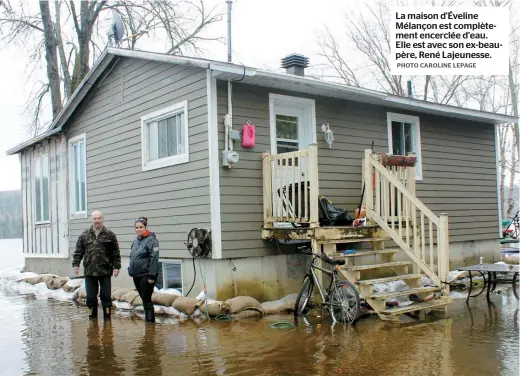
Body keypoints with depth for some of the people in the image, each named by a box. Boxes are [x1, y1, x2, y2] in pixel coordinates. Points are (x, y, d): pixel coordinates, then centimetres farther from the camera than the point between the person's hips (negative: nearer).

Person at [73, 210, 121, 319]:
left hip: (105, 271, -2)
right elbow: (78, 252, 10)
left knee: (106, 296, 3)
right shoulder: (84, 235, 8)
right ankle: (93, 316, 20)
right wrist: (76, 264, 0)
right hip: (89, 271, 2)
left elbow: (116, 253, 2)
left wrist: (116, 267, -4)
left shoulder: (110, 235, 2)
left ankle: (107, 316, 13)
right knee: (90, 297, 8)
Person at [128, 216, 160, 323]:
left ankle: (150, 320, 3)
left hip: (146, 275, -8)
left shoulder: (151, 240, -12)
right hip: (136, 275, 8)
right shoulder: (136, 240, 12)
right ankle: (148, 319, 24)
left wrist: (152, 275, -21)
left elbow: (154, 259, -18)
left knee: (146, 299, -5)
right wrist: (131, 270, 17)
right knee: (144, 298, 14)